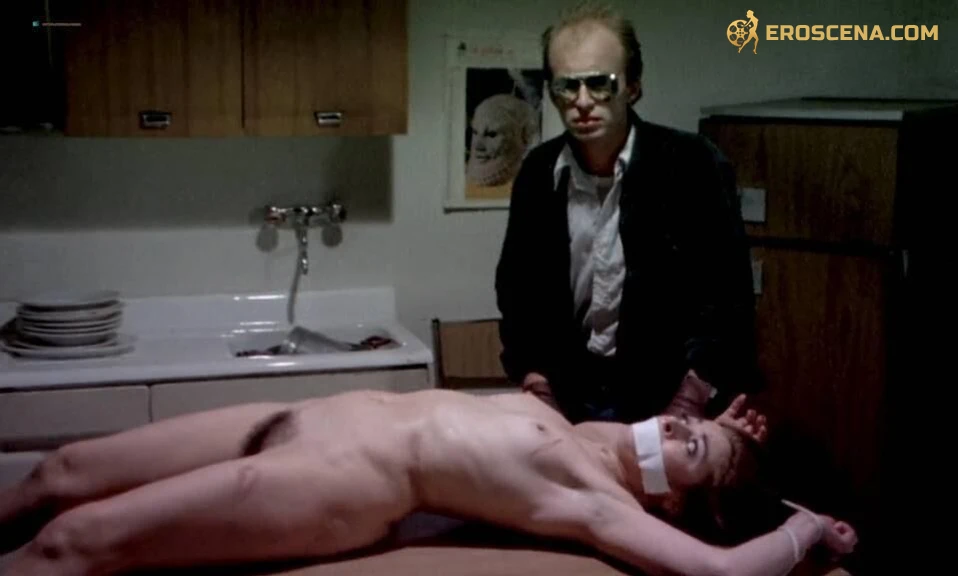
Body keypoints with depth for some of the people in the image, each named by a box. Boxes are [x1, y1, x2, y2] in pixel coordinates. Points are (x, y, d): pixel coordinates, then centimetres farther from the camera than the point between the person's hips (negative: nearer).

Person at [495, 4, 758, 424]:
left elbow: (726, 296, -13)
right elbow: (517, 285, 7)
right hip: (570, 396, 3)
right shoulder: (538, 172, -1)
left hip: (664, 397, -3)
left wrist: (685, 410, -19)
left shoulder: (692, 165, -13)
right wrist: (538, 393, -2)